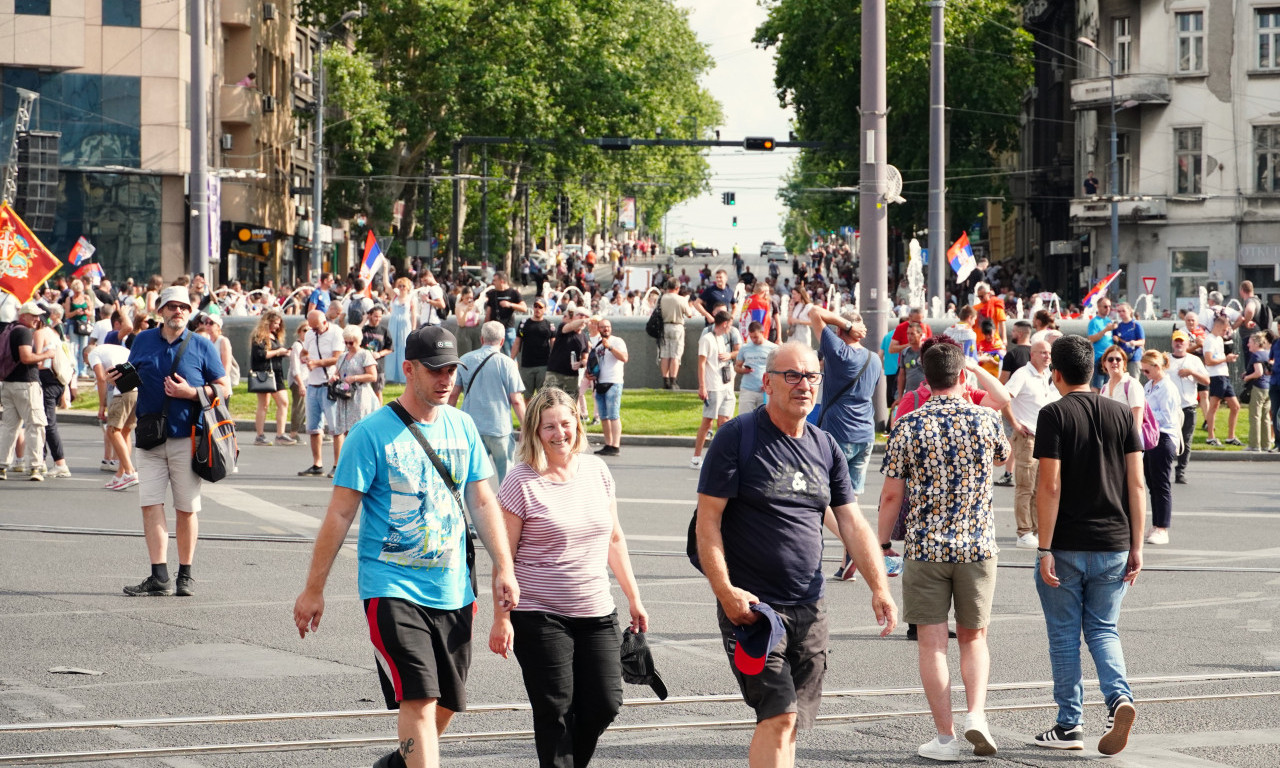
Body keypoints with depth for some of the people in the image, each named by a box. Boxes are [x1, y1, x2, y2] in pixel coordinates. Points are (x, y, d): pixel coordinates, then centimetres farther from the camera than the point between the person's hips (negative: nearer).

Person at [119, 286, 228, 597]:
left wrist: (191, 392, -14)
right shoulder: (143, 341, 10)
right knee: (151, 504, -7)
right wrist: (118, 379, -4)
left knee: (187, 509, 5)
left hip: (187, 438, -2)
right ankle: (159, 576, -8)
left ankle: (186, 575, 15)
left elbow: (224, 388, 1)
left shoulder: (202, 346, 2)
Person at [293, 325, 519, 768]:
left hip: (453, 590, 6)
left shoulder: (462, 427, 8)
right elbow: (340, 514, -8)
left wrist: (504, 568, 1)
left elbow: (482, 502, 12)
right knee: (419, 699, -17)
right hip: (392, 588, -6)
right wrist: (314, 589, -8)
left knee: (446, 704, 13)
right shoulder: (373, 432, -8)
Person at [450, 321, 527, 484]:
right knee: (506, 472, 9)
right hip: (500, 427, -3)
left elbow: (453, 394, 6)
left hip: (471, 427, 3)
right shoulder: (507, 363, -7)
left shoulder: (465, 360, 3)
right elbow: (516, 400, -8)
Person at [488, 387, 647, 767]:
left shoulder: (597, 471, 8)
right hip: (540, 617, -5)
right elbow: (504, 555, -7)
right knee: (555, 710, -3)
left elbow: (614, 539, 17)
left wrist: (633, 598, 16)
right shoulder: (521, 482, -8)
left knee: (605, 704, 2)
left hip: (596, 613, 5)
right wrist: (501, 618, -11)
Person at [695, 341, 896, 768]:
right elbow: (708, 520, -9)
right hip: (752, 606, -6)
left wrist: (879, 586, -2)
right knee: (778, 717, -16)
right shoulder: (738, 438, -6)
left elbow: (852, 522, 11)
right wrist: (725, 591, -19)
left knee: (787, 724, 8)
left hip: (809, 611, 6)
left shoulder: (825, 447, 12)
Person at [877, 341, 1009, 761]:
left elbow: (891, 495, -4)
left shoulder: (907, 426, -6)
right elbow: (1003, 455, 21)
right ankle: (976, 714, -4)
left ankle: (946, 737, 2)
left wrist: (881, 544, 8)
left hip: (925, 549, -1)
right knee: (973, 637, 15)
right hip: (978, 545, 1)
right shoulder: (985, 419, -2)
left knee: (933, 644, 3)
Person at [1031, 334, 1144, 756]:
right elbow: (1136, 483, 2)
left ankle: (1069, 725, 11)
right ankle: (1119, 698, -11)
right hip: (1113, 544, 4)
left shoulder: (1055, 415, -8)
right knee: (1103, 630, 13)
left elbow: (1050, 485, -14)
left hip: (1067, 546, -4)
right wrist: (1136, 546, 6)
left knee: (1064, 636, 7)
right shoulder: (1121, 413, 4)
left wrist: (1044, 549, -11)